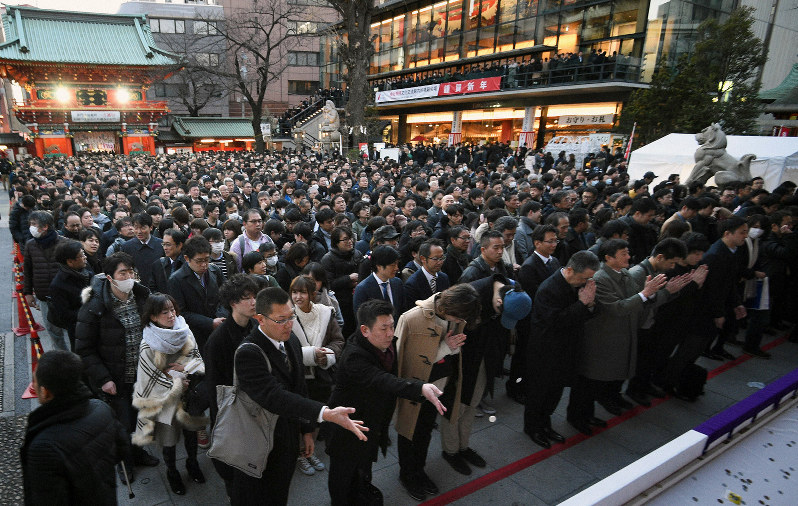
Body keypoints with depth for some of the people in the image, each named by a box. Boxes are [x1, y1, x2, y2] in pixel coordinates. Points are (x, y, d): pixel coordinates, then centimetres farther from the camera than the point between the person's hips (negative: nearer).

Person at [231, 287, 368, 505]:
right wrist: (326, 413, -49)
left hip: (288, 441, 7)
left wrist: (307, 430, 11)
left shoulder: (291, 340, -2)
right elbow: (274, 396, -39)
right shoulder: (248, 354, -27)